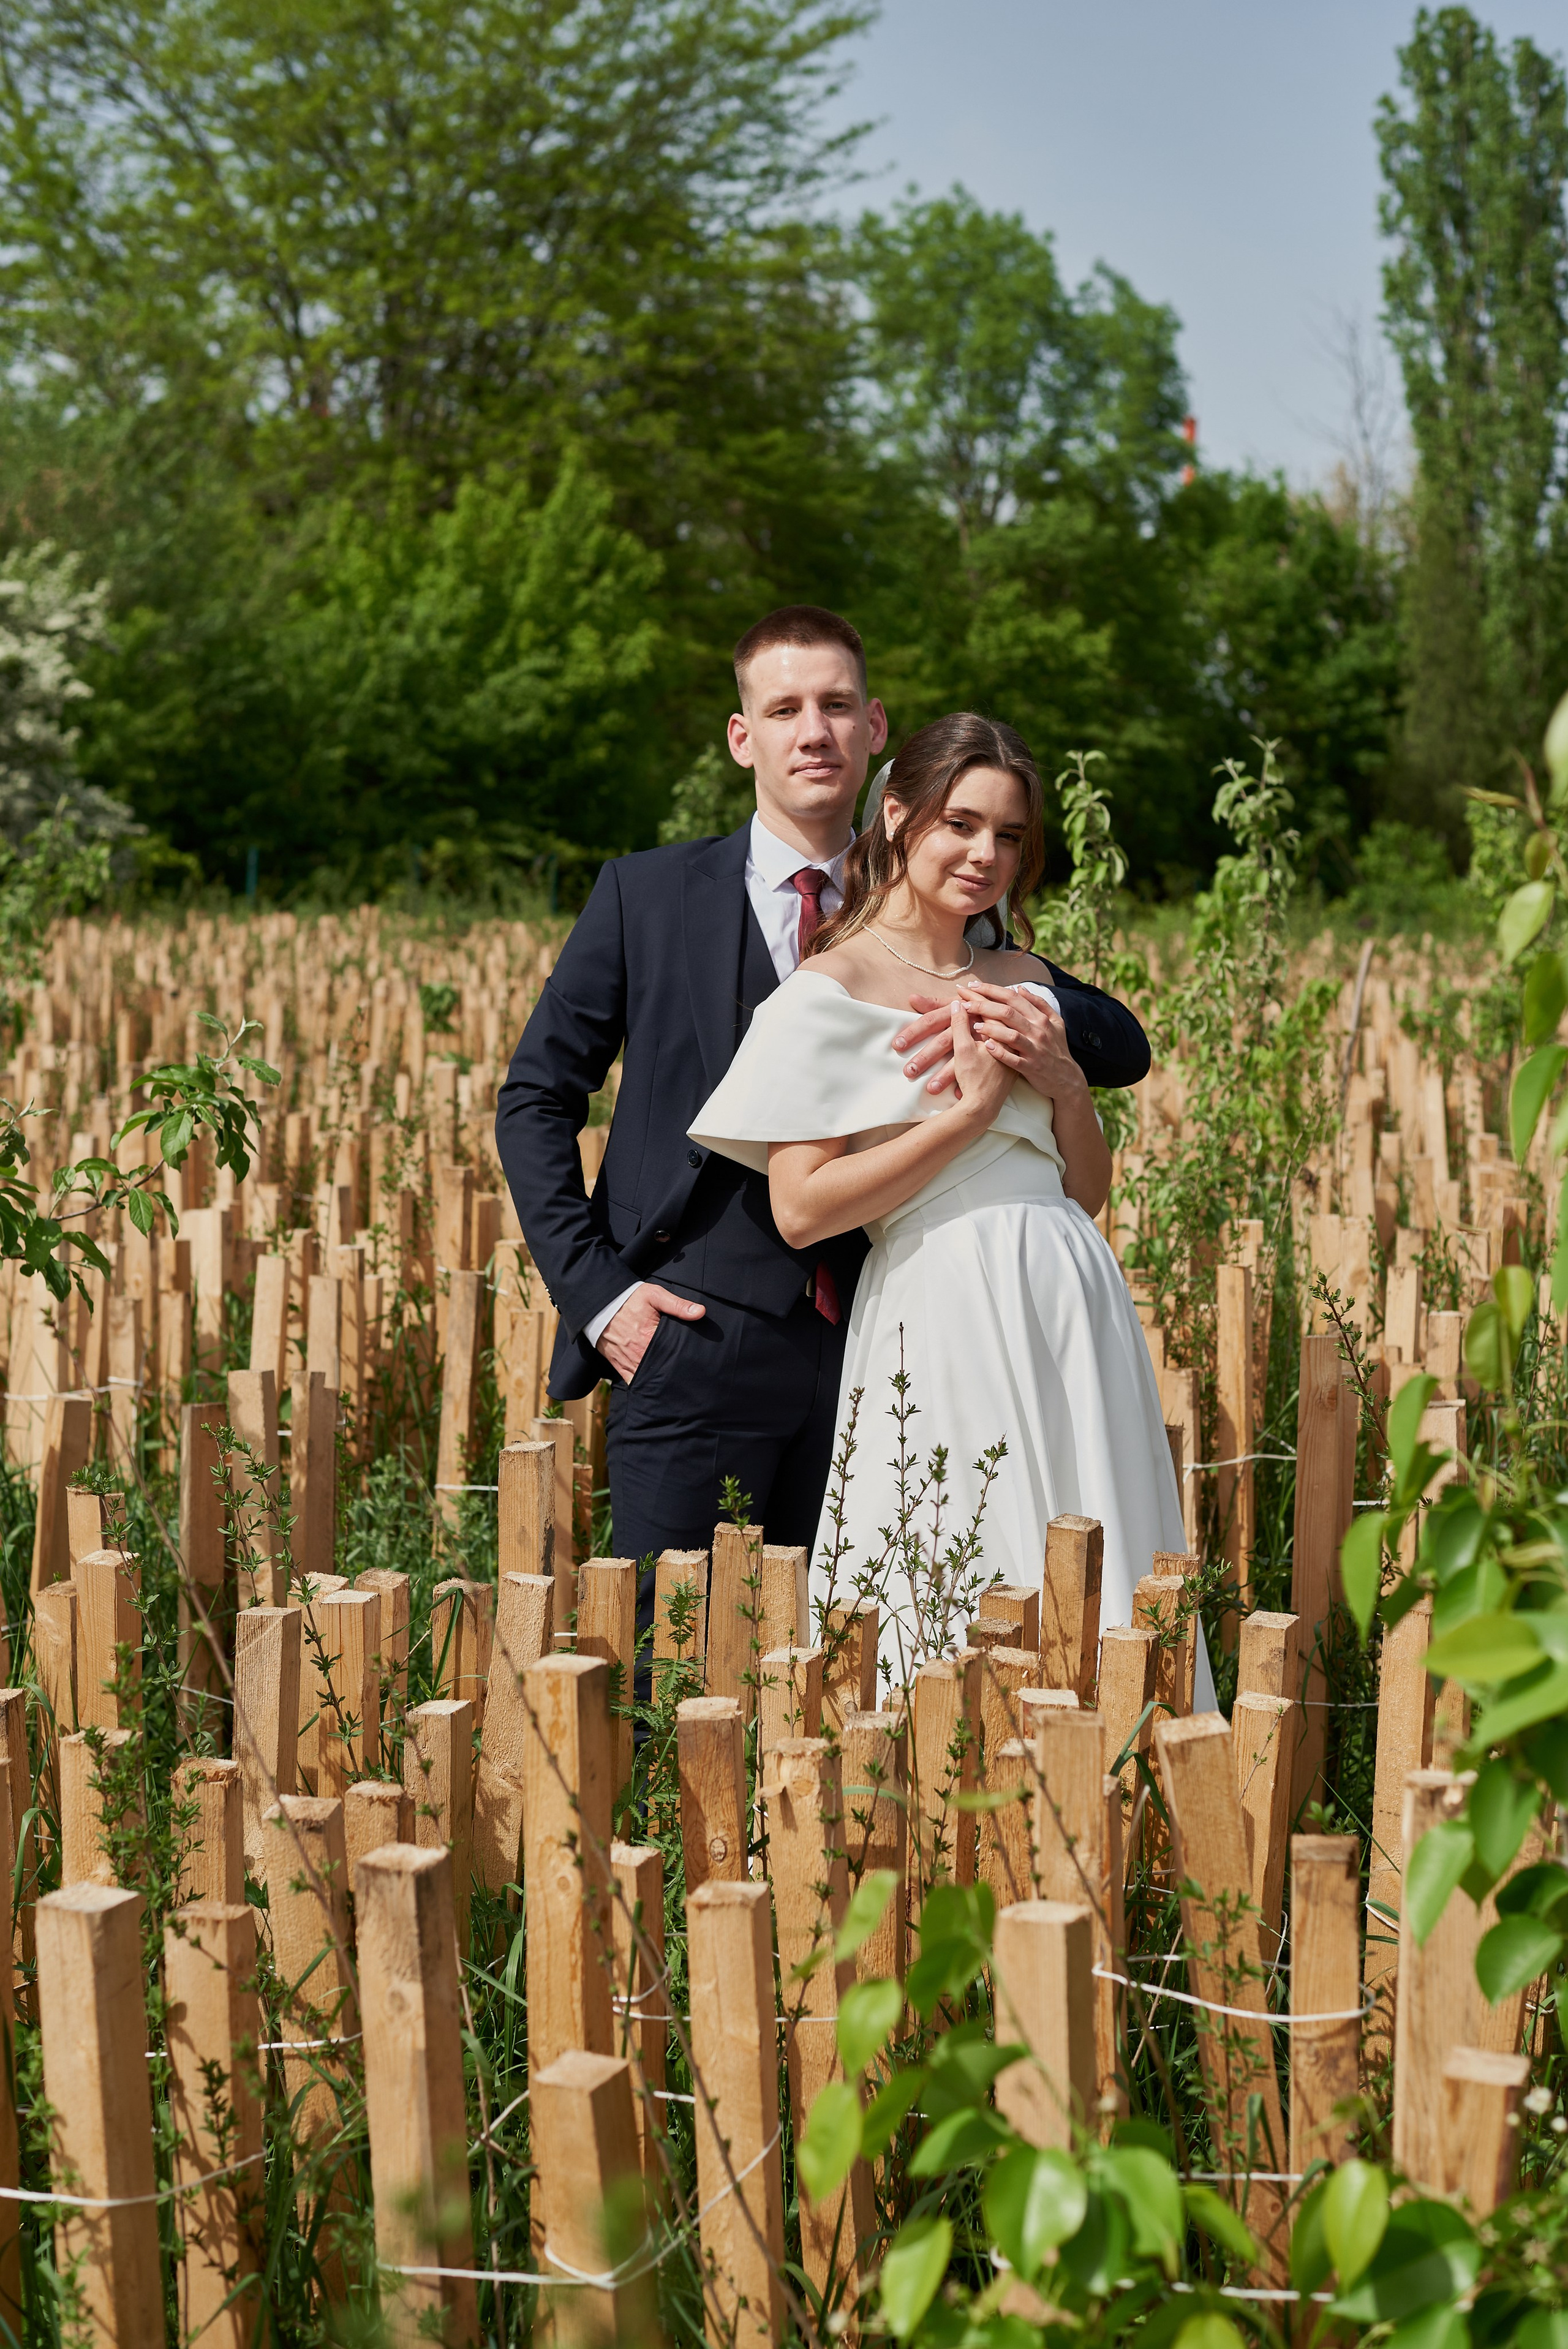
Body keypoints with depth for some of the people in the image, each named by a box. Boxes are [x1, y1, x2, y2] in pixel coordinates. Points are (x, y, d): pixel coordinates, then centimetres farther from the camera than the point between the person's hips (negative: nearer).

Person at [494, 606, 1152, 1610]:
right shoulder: (648, 895, 5)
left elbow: (1124, 1046, 5)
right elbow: (535, 1098, 7)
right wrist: (598, 1293, -4)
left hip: (865, 1341, 2)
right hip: (694, 1337, -2)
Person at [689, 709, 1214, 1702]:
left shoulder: (1025, 978, 16)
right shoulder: (832, 989, -3)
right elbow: (802, 1209, -12)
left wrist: (1066, 1083, -2)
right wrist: (972, 1107, -12)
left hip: (1074, 1310, 6)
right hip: (945, 1314, -6)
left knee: (1088, 1616, 6)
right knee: (963, 1618, -3)